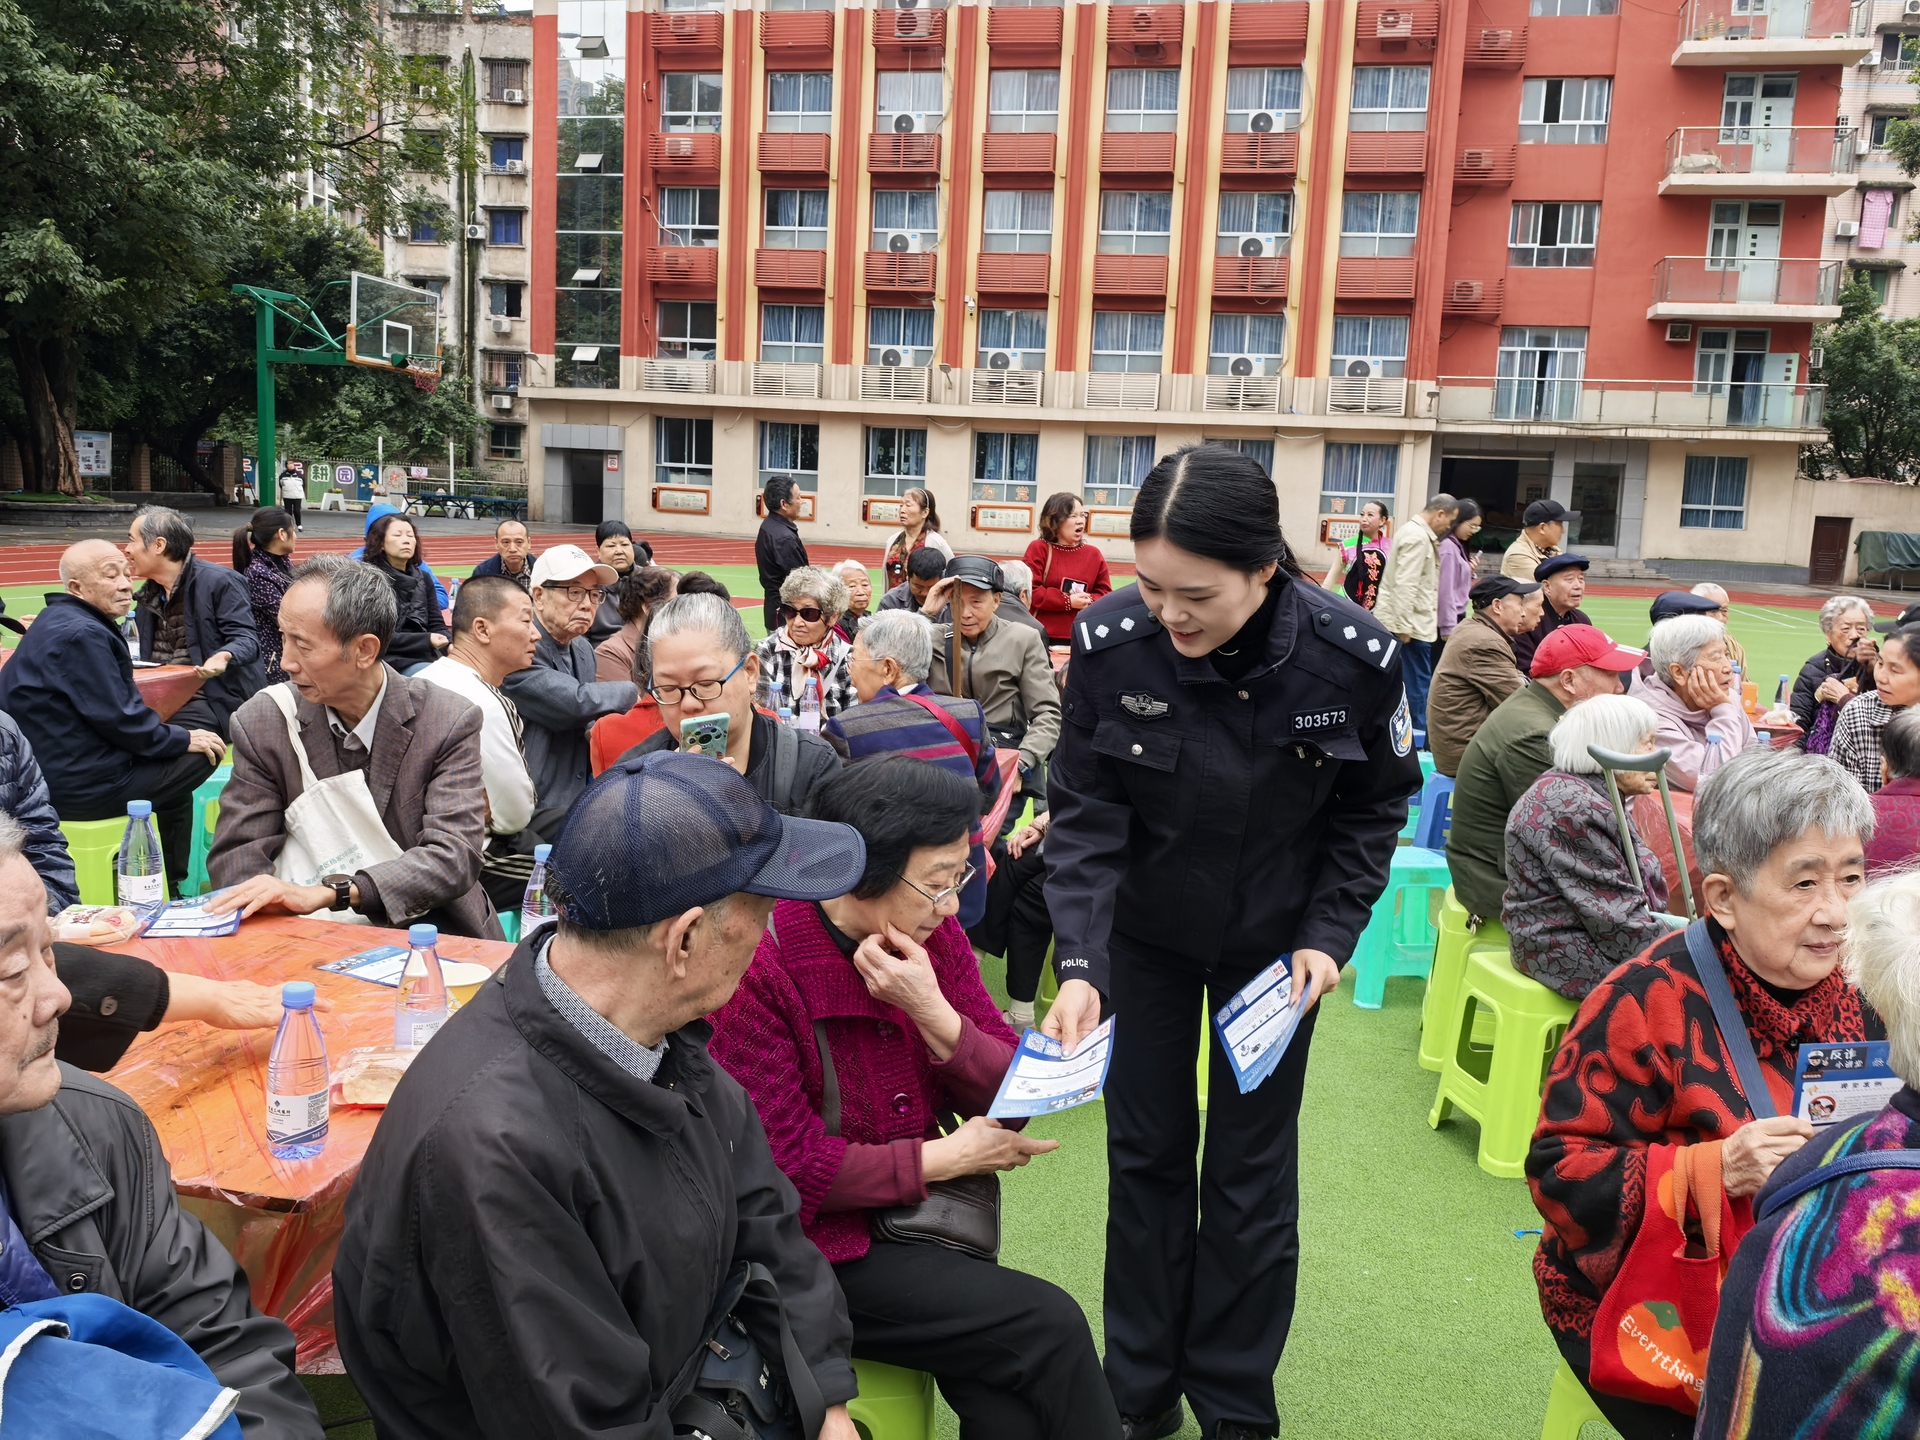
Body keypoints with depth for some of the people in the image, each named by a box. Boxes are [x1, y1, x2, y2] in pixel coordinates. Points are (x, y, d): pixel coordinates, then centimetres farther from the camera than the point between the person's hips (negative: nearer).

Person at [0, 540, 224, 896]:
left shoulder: (57, 620, 12)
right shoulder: (82, 634, -22)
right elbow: (120, 719, -22)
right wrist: (183, 739, -8)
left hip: (52, 770, 11)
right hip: (79, 788, -11)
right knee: (199, 757, -2)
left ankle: (170, 886, 31)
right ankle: (170, 890, 11)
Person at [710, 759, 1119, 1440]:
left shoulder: (937, 937, 1)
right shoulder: (758, 967, -18)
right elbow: (788, 1166, -18)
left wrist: (933, 1013, -19)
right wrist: (945, 1157, -15)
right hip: (821, 1246, -5)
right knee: (1049, 1326, -18)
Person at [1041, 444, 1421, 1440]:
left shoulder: (1351, 656, -23)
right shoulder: (1109, 642, -24)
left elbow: (1375, 806, -6)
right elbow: (1084, 814, -17)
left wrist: (1328, 936, -13)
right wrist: (1079, 964, -27)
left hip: (1275, 941, 0)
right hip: (1145, 933, 1)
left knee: (1251, 1170, 8)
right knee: (1147, 1154, 10)